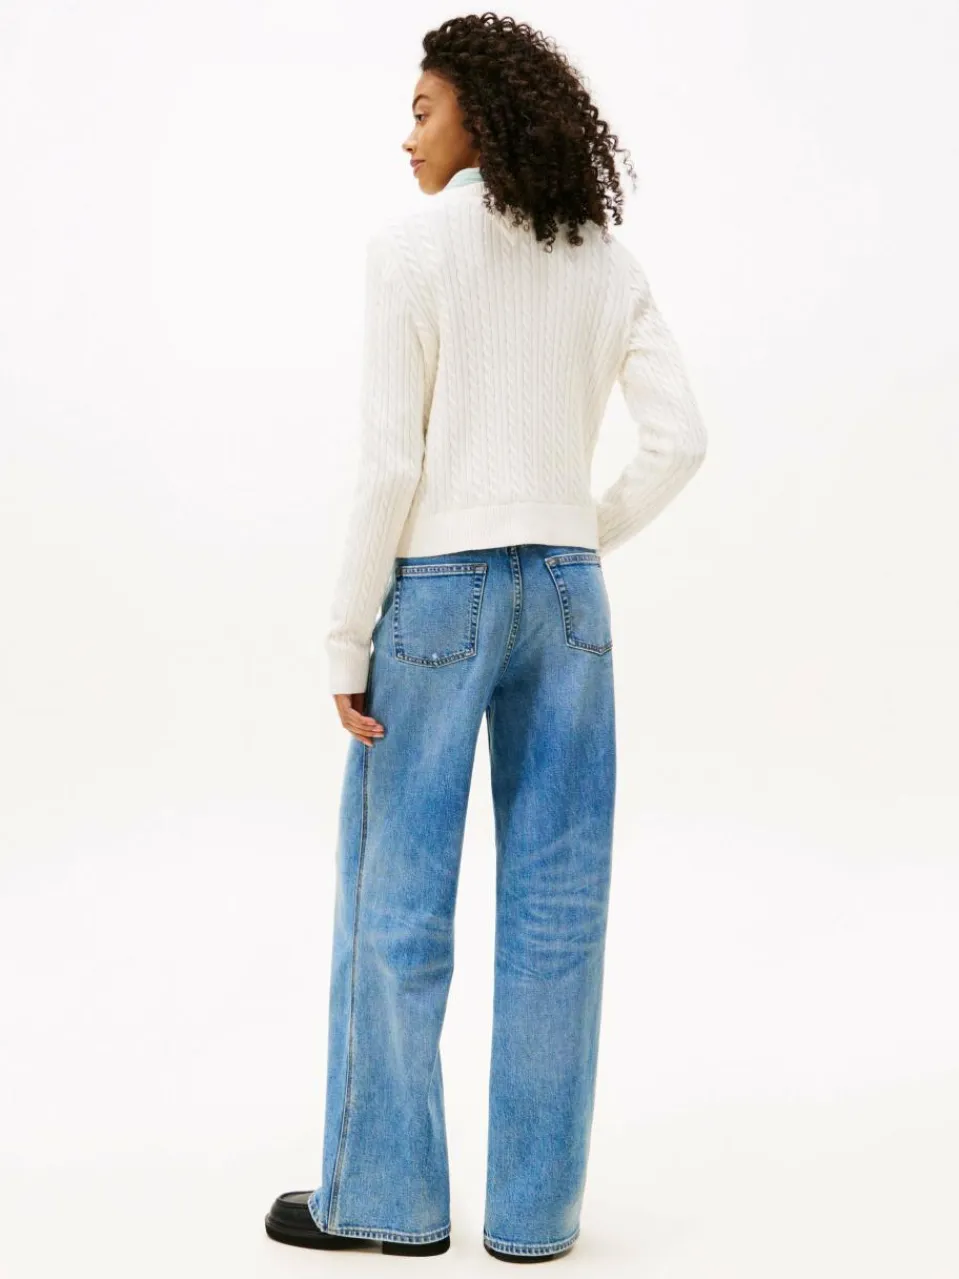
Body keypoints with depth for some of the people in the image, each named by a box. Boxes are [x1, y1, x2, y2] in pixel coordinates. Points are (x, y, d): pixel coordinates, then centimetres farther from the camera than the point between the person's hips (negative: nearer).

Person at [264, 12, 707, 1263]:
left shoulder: (413, 246, -8)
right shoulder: (607, 261, 7)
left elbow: (391, 463, -12)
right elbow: (681, 439, 1)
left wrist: (347, 640, -7)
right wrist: (589, 538, 12)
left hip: (437, 594, -5)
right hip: (565, 597, 5)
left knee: (395, 901, 7)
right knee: (555, 904, 7)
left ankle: (385, 1193, 18)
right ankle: (536, 1206, 15)